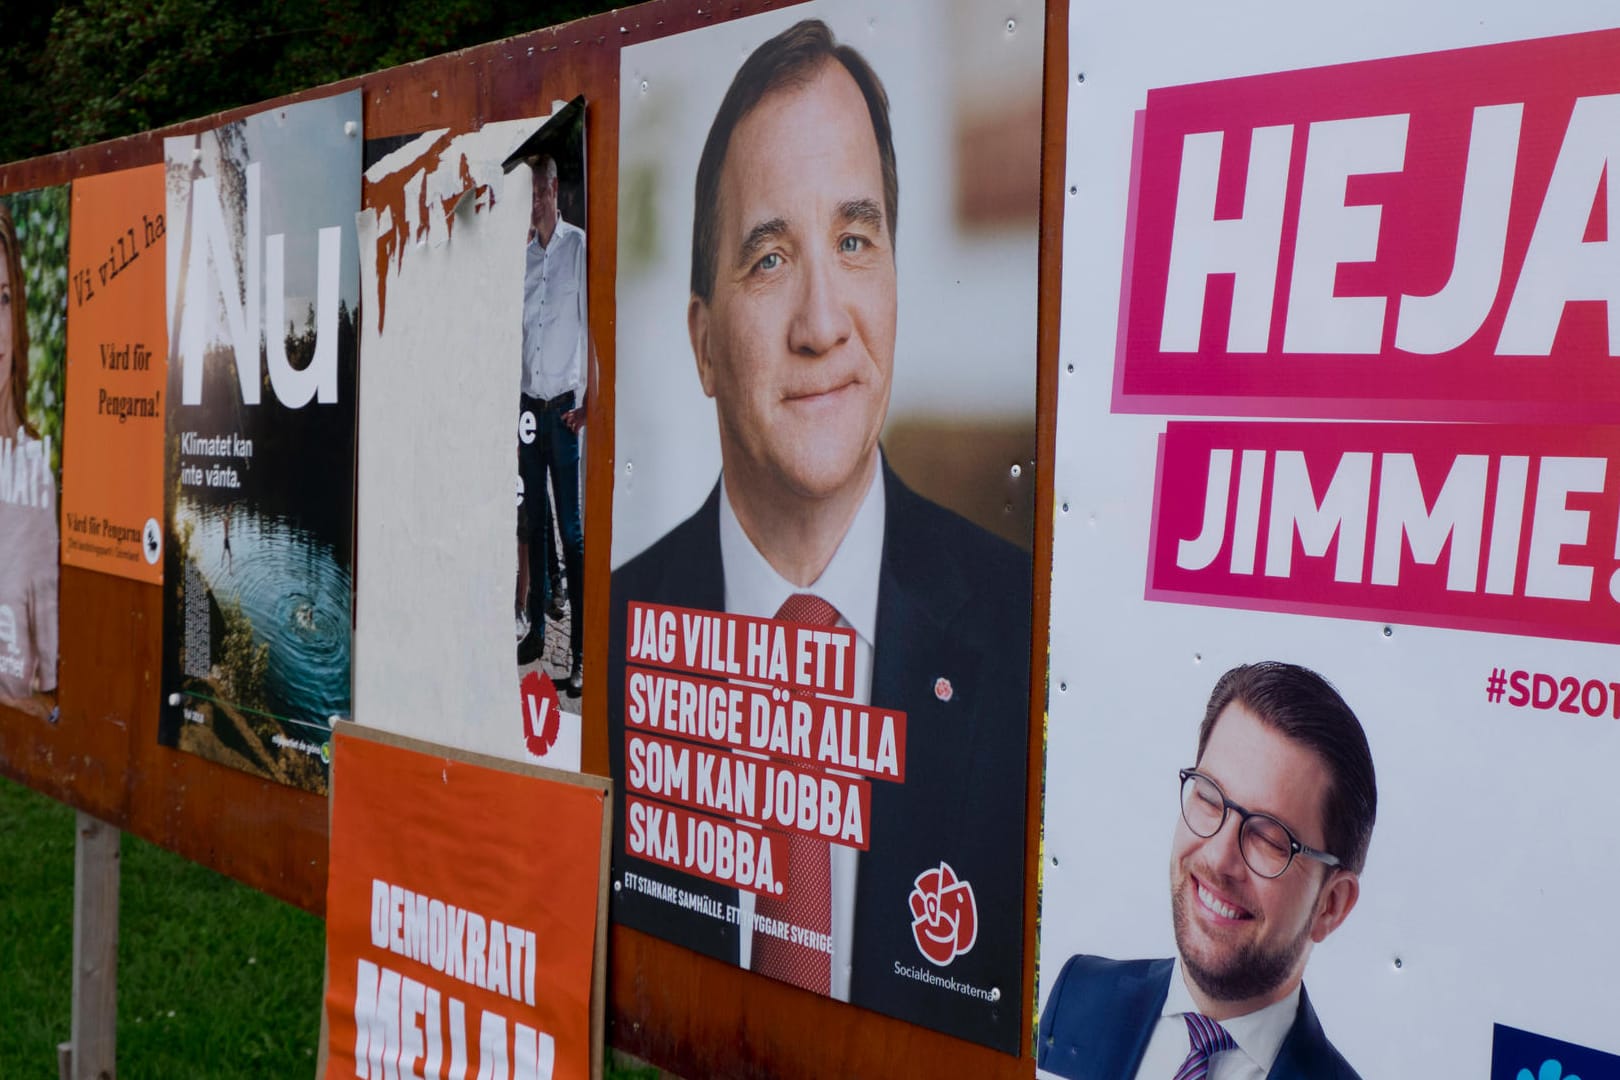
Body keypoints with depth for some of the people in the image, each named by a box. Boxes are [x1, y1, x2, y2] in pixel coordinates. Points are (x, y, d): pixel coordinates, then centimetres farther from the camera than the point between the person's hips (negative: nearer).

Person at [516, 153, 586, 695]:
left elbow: (593, 326, -7)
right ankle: (536, 630, 22)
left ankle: (581, 650, -4)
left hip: (564, 405, -5)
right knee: (533, 522, 11)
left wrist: (589, 402, -12)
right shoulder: (522, 254, 11)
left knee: (572, 530, -5)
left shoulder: (580, 247, -4)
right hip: (527, 404, 5)